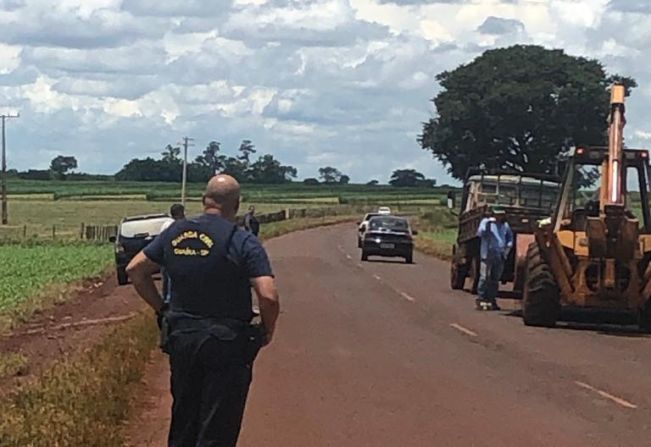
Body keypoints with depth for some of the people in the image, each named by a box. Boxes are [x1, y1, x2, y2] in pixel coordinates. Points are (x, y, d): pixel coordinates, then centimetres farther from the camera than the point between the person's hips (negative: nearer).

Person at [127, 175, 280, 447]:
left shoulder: (175, 233, 3)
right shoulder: (244, 243, -13)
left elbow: (135, 270, 9)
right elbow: (268, 296, -21)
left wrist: (161, 308, 14)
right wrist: (267, 332, -4)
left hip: (180, 337, 5)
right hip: (227, 343, -5)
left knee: (183, 422, 18)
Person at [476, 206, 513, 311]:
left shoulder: (505, 224, 14)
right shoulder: (486, 221, -1)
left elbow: (510, 237, 28)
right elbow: (480, 233, -15)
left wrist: (508, 246, 12)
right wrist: (488, 224, -25)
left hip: (500, 256, 5)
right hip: (487, 255, -5)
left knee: (495, 279, 8)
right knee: (484, 278, -8)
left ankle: (492, 300, 13)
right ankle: (481, 299, -5)